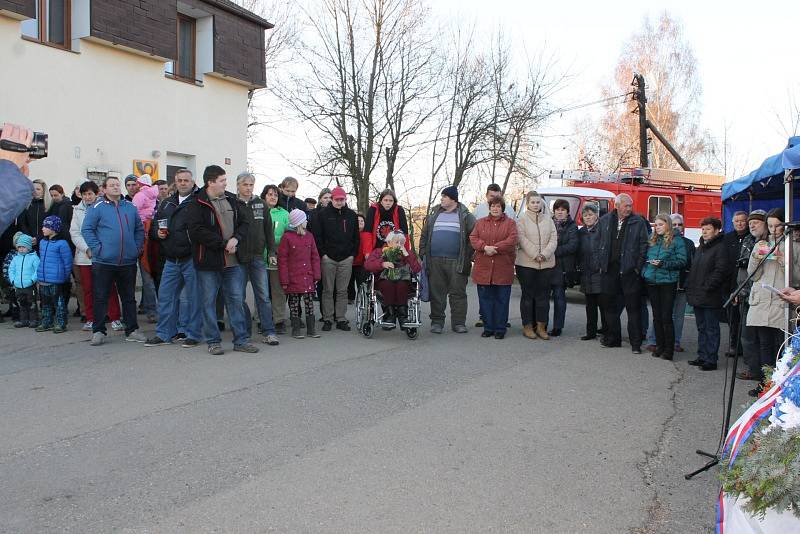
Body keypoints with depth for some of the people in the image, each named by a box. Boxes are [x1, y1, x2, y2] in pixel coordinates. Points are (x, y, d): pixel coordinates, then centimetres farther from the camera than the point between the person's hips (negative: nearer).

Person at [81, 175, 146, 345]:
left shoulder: (130, 207, 11)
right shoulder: (97, 207, -2)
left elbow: (140, 229, 16)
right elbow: (86, 229, -5)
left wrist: (137, 247, 5)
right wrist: (97, 248, -12)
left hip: (128, 262, 4)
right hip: (103, 262, -3)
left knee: (129, 297, 10)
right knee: (100, 298, 3)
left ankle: (132, 330, 18)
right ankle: (98, 331, 12)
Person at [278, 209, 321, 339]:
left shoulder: (309, 236, 8)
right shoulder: (287, 237, -6)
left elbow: (315, 256, 12)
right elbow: (282, 259, -6)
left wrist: (316, 275, 6)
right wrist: (284, 280, -9)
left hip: (308, 277, 4)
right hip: (293, 278, -4)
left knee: (309, 302, 6)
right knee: (294, 303, 5)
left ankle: (311, 328, 14)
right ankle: (296, 329, 14)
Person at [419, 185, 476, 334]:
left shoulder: (466, 216, 4)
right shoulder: (434, 215, 14)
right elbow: (424, 236, 17)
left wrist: (468, 257, -6)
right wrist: (423, 254, 8)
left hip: (457, 262, -3)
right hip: (435, 261, 3)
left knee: (458, 293, 1)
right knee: (436, 293, 5)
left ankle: (459, 322, 8)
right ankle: (437, 321, 14)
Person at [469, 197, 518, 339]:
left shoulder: (510, 223, 6)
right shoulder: (480, 222, 13)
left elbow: (512, 240, -9)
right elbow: (473, 238, 1)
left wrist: (495, 248, -17)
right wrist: (485, 247, -17)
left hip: (503, 268, -2)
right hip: (483, 268, 2)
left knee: (501, 299, 3)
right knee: (485, 299, 6)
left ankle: (500, 328, 11)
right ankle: (488, 327, 16)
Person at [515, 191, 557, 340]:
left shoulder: (548, 219, 12)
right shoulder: (522, 219, 2)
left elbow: (553, 239, 4)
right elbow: (522, 239, -8)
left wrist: (544, 254, -10)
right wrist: (535, 255, -15)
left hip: (546, 263, 3)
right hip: (526, 263, -3)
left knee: (543, 295, 5)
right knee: (528, 294, 3)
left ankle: (541, 326, 11)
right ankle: (527, 326, 9)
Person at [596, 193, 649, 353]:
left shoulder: (639, 222, 0)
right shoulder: (604, 221, 8)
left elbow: (644, 245, -2)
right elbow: (598, 243, 11)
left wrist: (638, 267, -7)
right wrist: (601, 263, 4)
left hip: (629, 270, -3)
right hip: (610, 269, 3)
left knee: (633, 307, -1)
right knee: (609, 305, 9)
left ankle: (636, 342, 5)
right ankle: (613, 338, 21)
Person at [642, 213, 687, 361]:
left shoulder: (676, 240, -4)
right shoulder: (652, 240, 12)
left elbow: (682, 261, -8)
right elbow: (646, 257, 21)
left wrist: (663, 263, -18)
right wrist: (645, 271, 5)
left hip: (667, 282, -5)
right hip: (652, 282, 5)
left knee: (666, 317, -3)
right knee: (657, 316, 10)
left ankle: (669, 349, 4)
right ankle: (659, 346, 19)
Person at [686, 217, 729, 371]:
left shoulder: (720, 248, -10)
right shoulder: (700, 248, 17)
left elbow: (720, 271, -18)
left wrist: (707, 287, -19)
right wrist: (689, 287, 11)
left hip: (711, 298, -9)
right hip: (697, 297, 9)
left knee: (711, 329, -1)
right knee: (701, 328, 15)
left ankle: (711, 360, 4)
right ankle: (702, 356, 23)